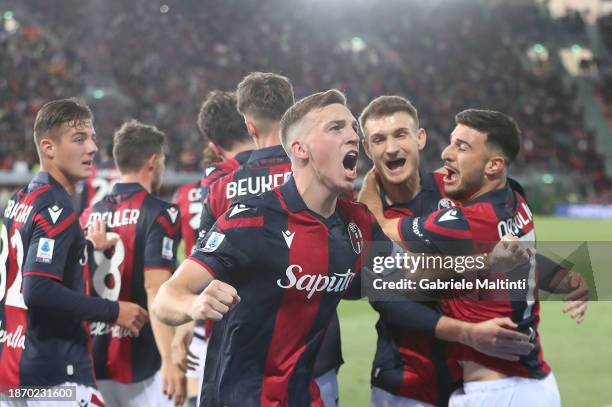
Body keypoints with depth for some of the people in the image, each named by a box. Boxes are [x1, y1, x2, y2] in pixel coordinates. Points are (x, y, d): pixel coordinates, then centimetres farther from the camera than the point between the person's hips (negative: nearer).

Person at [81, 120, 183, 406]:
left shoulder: (89, 215, 10)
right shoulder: (158, 214, -9)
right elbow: (155, 290, -18)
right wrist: (170, 361, -21)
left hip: (95, 360, 6)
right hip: (140, 361, -6)